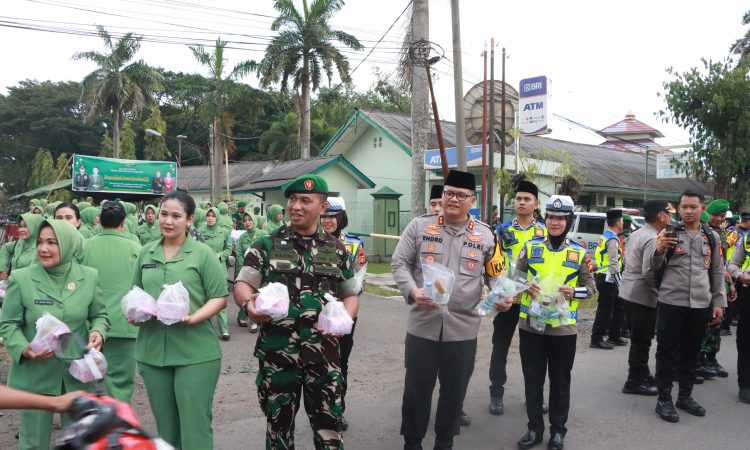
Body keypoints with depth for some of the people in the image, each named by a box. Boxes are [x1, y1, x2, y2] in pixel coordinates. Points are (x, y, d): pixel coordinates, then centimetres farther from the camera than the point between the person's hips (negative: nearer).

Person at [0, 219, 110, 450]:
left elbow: (99, 315, 7)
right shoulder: (21, 278, -7)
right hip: (34, 374, -1)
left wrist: (98, 332, -15)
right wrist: (23, 349, -21)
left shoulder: (89, 277, -2)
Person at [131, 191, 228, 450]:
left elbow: (220, 297, -6)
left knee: (195, 427, 0)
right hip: (152, 351, 5)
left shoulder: (202, 254, -5)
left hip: (196, 353, -4)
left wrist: (193, 318, -21)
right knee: (165, 427, 16)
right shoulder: (146, 253, 9)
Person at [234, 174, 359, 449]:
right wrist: (248, 302, -27)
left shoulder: (336, 249, 6)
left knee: (329, 426, 6)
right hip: (276, 350, 0)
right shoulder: (267, 245, 2)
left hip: (324, 351, 0)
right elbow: (242, 284, -4)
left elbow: (350, 295, 12)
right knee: (278, 423, 15)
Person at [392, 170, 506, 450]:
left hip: (463, 328, 2)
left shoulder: (485, 235, 5)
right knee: (416, 388, 9)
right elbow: (399, 264, -1)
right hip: (422, 325, -1)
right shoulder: (419, 226, 1)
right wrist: (412, 291, -17)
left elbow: (496, 275, 12)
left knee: (454, 390, 14)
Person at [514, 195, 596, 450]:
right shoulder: (530, 247, 3)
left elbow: (591, 286, 6)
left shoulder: (579, 253, 1)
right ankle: (535, 428, 25)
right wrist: (527, 287, -13)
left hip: (564, 327, -1)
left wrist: (574, 292, -14)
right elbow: (517, 277, 8)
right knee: (532, 379, 10)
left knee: (560, 380, 10)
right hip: (531, 324, 1)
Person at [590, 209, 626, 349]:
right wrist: (620, 284, -17)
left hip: (604, 278, 10)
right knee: (605, 310, -3)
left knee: (619, 306, 17)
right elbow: (614, 265, -20)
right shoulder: (613, 239, -14)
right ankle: (596, 340, 3)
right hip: (608, 280, -10)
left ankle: (614, 337, 25)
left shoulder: (604, 237, 16)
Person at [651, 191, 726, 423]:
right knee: (667, 351, 3)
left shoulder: (712, 236, 8)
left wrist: (719, 302, 7)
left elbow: (717, 272, 13)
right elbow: (655, 267, -3)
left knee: (691, 351, 14)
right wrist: (659, 251, -23)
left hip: (700, 304, 4)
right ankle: (664, 399, 10)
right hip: (671, 302, -3)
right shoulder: (669, 232, -1)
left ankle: (685, 396, 27)